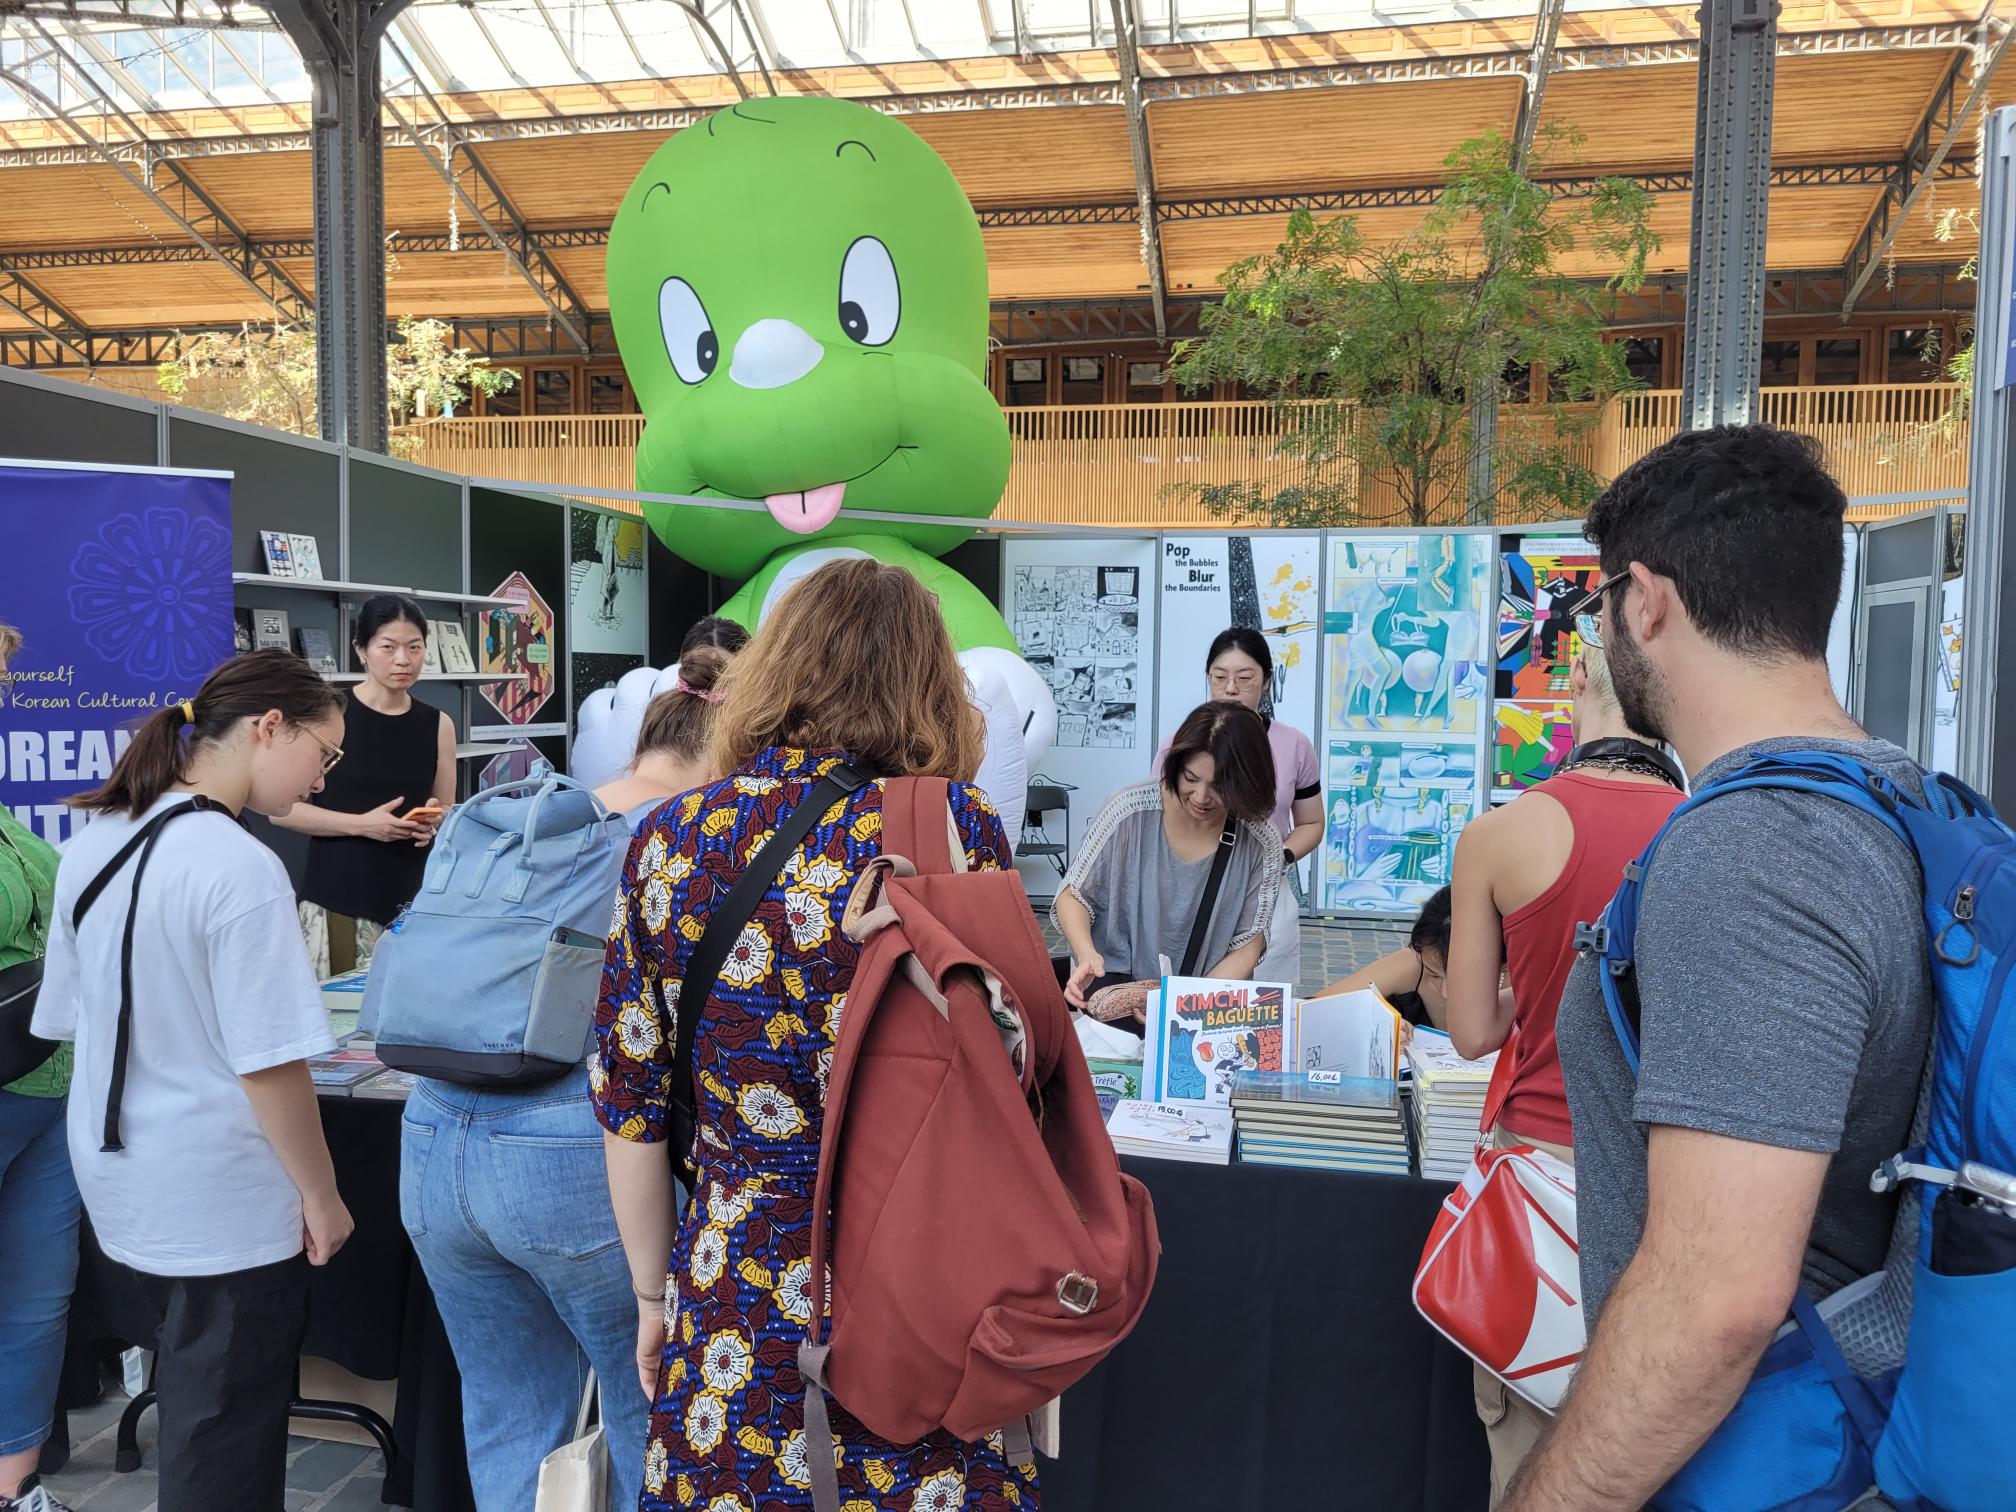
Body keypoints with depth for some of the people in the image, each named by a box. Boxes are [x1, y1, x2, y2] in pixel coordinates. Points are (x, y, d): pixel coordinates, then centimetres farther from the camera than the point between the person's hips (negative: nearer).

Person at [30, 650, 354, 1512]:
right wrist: (321, 1195, -12)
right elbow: (269, 1064, -24)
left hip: (121, 1178, 8)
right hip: (225, 1196, -8)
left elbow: (68, 1018, 10)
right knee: (226, 1438, 9)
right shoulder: (239, 868, -24)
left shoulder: (91, 843, 2)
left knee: (188, 1403, 25)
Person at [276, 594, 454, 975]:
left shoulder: (437, 724, 7)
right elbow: (282, 809, -5)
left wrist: (434, 823, -6)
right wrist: (361, 823, -16)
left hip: (413, 900, 3)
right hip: (338, 900, -3)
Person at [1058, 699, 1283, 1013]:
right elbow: (1073, 896, -2)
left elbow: (1246, 947, -3)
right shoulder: (1130, 810, -13)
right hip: (1114, 980, -1)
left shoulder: (1260, 843, -8)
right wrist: (1086, 954, -21)